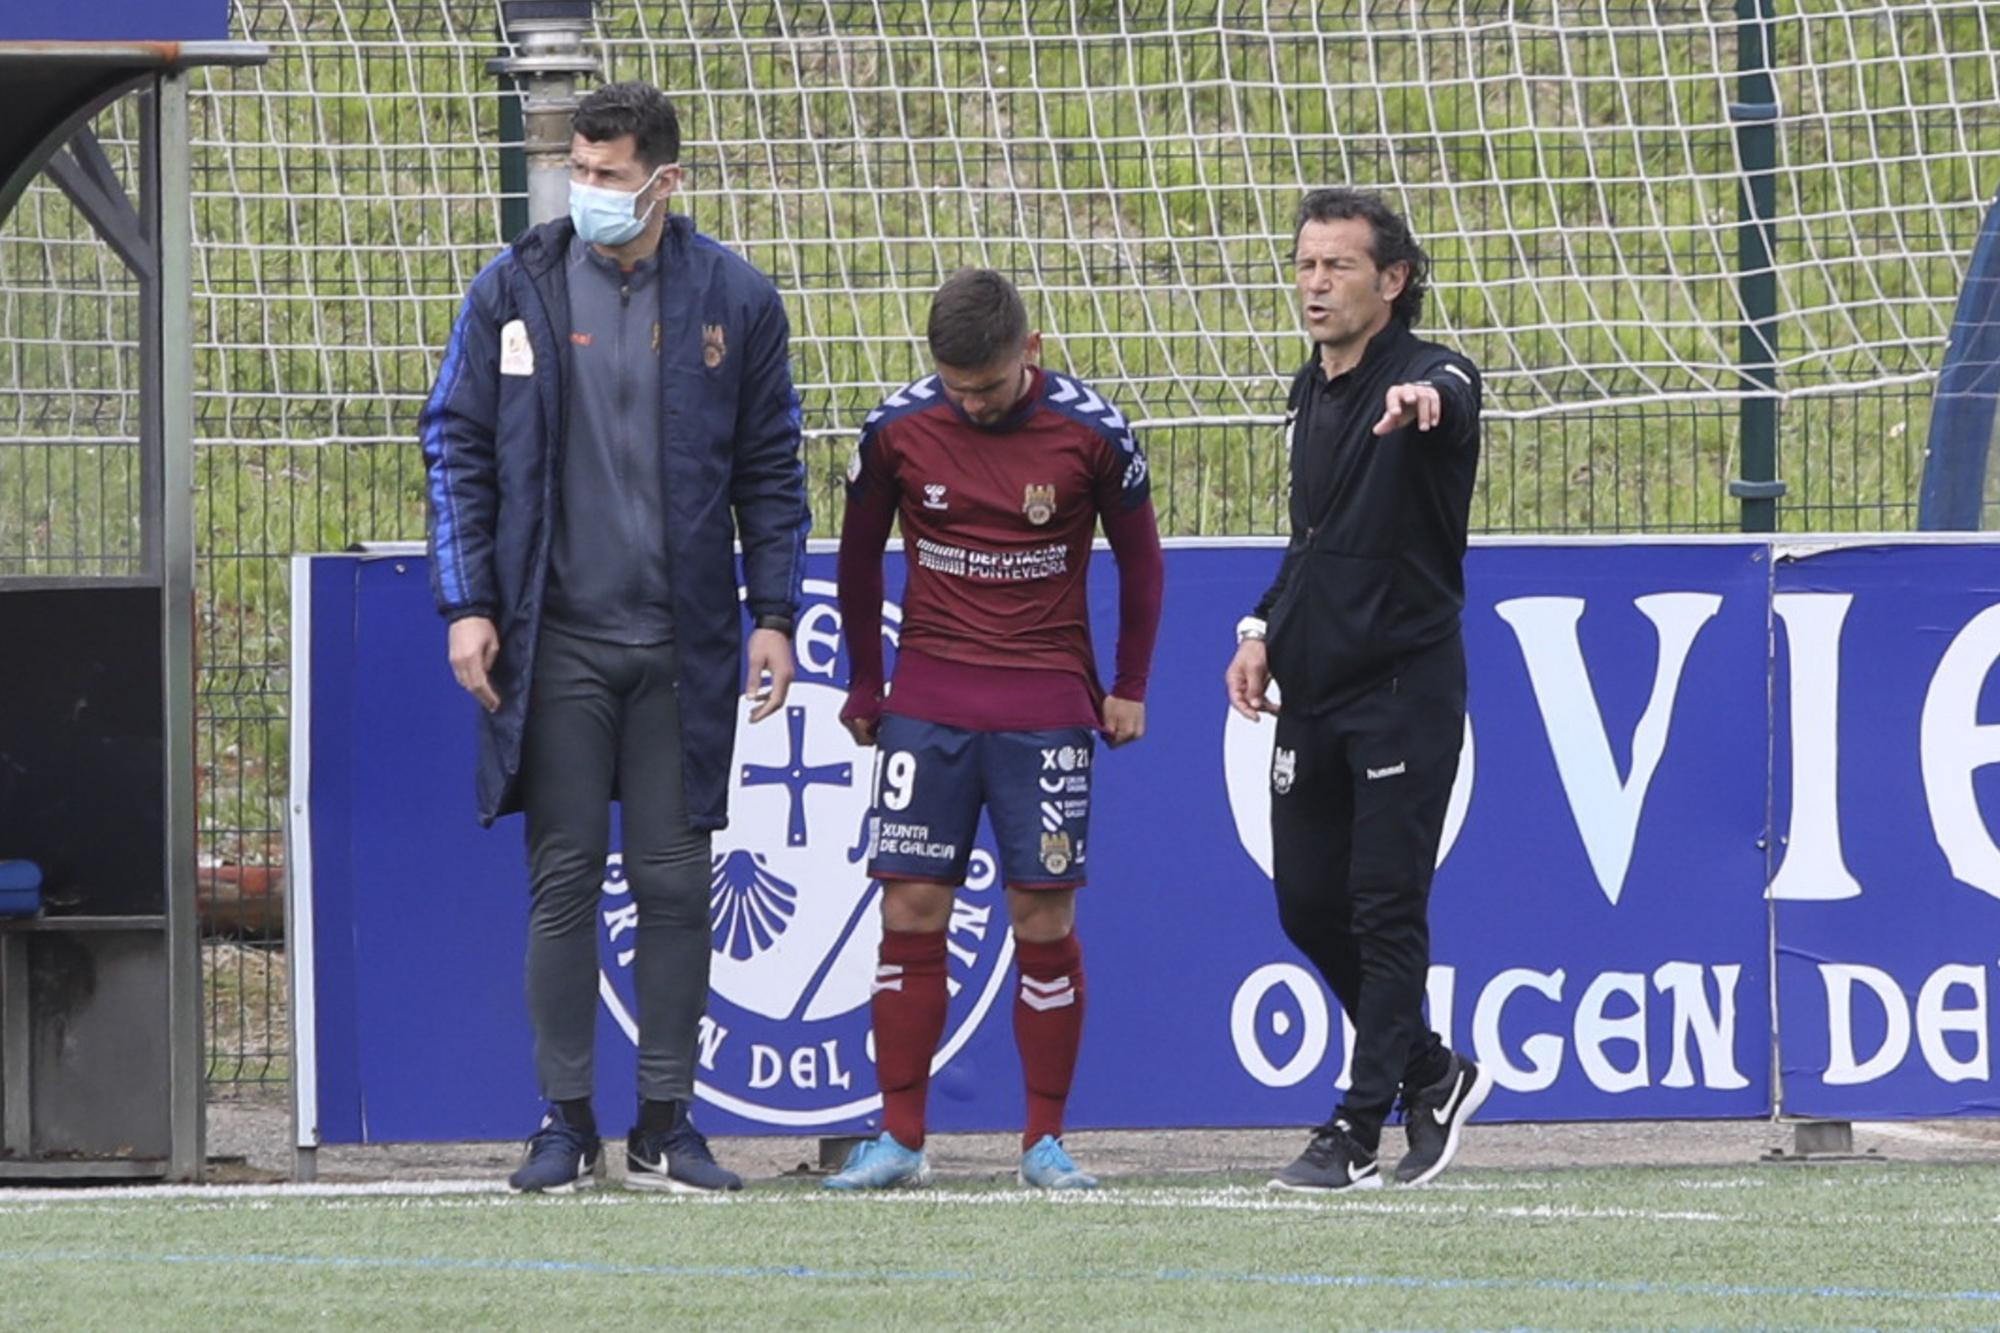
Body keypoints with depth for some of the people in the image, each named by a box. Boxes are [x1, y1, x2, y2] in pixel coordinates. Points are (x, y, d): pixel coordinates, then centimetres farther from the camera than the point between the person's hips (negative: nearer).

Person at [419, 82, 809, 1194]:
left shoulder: (733, 300, 3)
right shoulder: (516, 291, 2)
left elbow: (771, 468, 8)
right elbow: (458, 450, 5)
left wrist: (775, 616, 3)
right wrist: (467, 606, -3)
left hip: (682, 644, 0)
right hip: (557, 641, 0)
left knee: (676, 882, 3)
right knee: (565, 880, 0)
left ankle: (667, 1125, 9)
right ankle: (567, 1125, 5)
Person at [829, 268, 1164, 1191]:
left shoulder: (1089, 431, -6)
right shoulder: (898, 429, -3)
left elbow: (1140, 559, 7)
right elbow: (860, 554, 12)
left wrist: (1129, 688, 7)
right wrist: (864, 683, 13)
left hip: (1047, 707, -1)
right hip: (926, 700, 1)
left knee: (1045, 919, -2)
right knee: (910, 912, -3)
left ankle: (1045, 1141, 6)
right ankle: (900, 1139, 3)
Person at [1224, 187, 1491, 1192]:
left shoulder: (1426, 381, -12)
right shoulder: (1313, 394, 13)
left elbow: (1453, 395, -38)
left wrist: (1425, 397, -62)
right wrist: (1265, 630, 12)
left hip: (1402, 687, -8)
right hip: (1312, 693, 8)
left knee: (1385, 907, -7)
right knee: (1308, 903, 9)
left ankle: (1359, 1128, -3)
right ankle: (1432, 1075, 26)